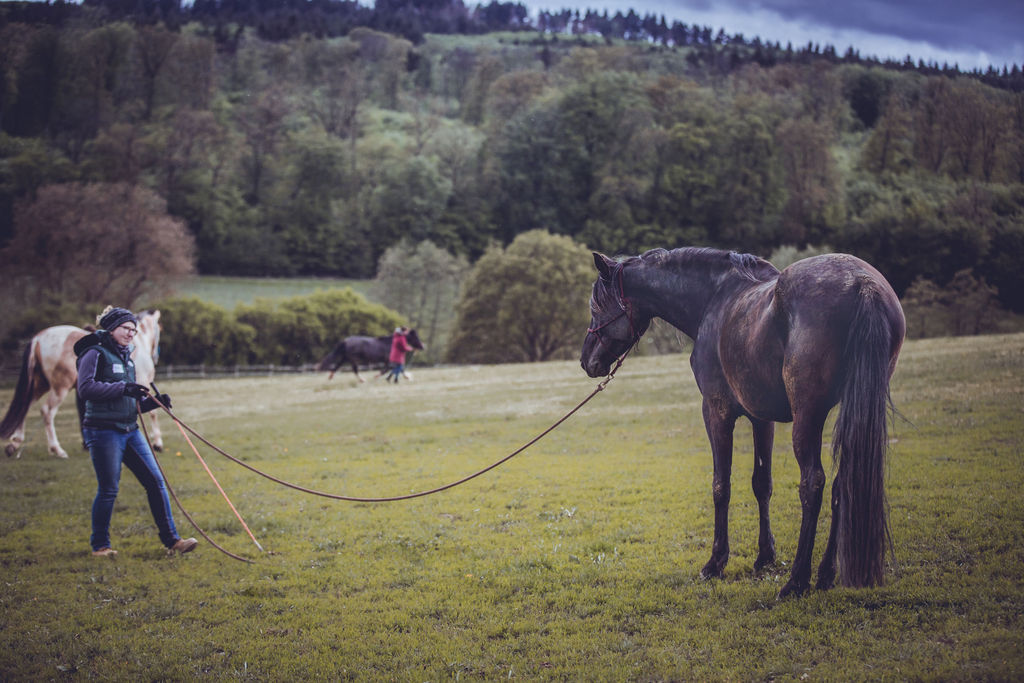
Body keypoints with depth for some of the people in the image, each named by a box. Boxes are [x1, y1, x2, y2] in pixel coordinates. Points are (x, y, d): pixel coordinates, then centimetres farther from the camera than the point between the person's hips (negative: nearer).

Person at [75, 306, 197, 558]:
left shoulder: (126, 358, 19)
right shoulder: (95, 354, -5)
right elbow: (86, 388, -19)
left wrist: (154, 402, 4)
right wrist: (123, 388, -24)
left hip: (130, 431, 8)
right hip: (104, 431, -8)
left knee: (156, 482, 2)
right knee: (108, 489, -5)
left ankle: (171, 540, 5)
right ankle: (100, 546, 10)